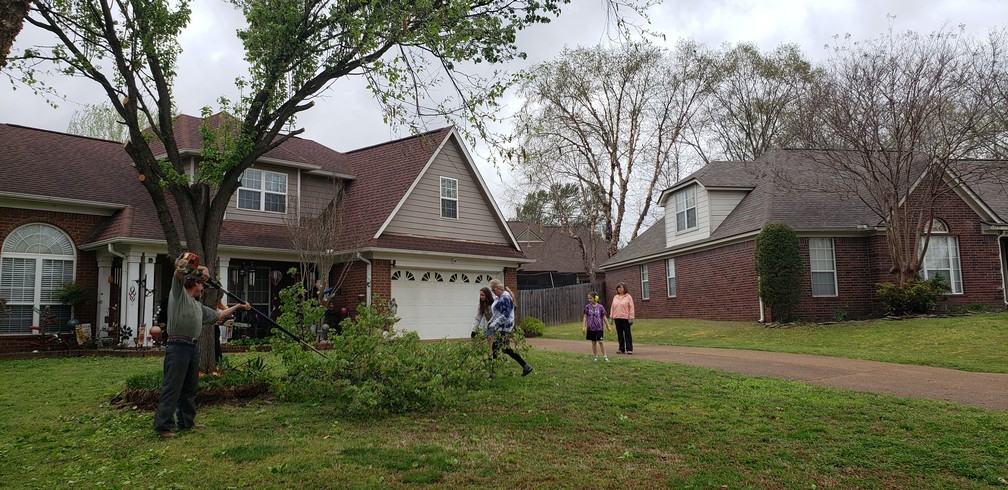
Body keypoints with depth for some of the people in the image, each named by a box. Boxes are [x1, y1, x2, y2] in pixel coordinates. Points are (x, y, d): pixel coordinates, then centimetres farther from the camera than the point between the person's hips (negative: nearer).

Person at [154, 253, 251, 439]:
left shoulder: (199, 306, 25)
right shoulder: (179, 293, 3)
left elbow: (218, 315, 34)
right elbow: (179, 268, -10)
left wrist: (238, 306, 37)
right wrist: (197, 268, 1)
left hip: (193, 347, 9)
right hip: (178, 346, -9)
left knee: (190, 388, 13)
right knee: (172, 387, -8)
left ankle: (186, 422, 22)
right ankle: (163, 425, -4)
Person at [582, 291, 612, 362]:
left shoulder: (600, 307, -4)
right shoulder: (587, 307, 1)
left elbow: (604, 317, 4)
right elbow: (585, 317, 5)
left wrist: (608, 326, 5)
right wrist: (583, 326, -1)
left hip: (599, 327, -2)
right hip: (591, 328, 2)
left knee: (600, 341, -9)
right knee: (593, 342, 8)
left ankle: (605, 356, 0)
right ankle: (596, 357, 19)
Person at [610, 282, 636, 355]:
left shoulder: (628, 297, -2)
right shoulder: (615, 297, 13)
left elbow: (631, 308, -5)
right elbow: (612, 307, 15)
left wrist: (631, 318, -11)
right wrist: (611, 317, 10)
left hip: (625, 318, -5)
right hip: (617, 318, 5)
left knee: (627, 334, -1)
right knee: (619, 334, 8)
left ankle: (629, 349, 3)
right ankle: (621, 349, 15)